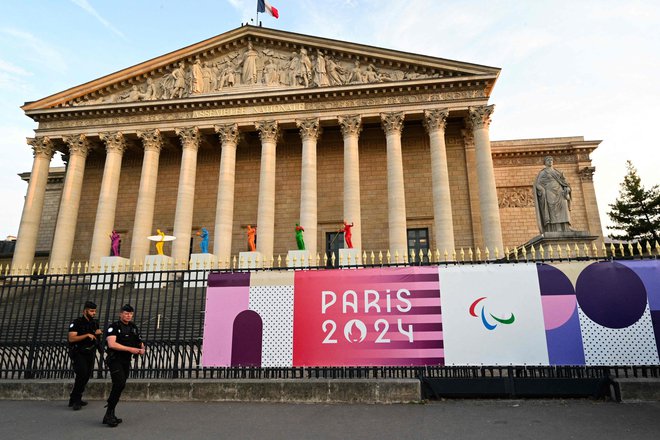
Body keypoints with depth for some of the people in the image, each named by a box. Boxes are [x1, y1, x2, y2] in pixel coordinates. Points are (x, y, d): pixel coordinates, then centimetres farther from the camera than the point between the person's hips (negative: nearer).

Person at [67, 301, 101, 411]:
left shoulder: (95, 323, 10)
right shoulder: (76, 323, -9)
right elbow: (71, 338, -20)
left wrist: (97, 334, 0)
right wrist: (87, 335, -25)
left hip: (90, 353, 6)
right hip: (78, 353, -6)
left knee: (87, 376, 7)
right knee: (82, 374, -17)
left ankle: (74, 399, 21)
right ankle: (76, 401, -5)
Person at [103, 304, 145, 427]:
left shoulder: (134, 328, 11)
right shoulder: (114, 327, -9)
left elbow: (139, 342, 19)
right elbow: (112, 344, -22)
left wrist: (142, 349, -4)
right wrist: (130, 349, -23)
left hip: (126, 361, 7)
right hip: (115, 360, -7)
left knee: (119, 386, 10)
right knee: (120, 384, -20)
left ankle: (110, 415, 21)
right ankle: (109, 414, -10)